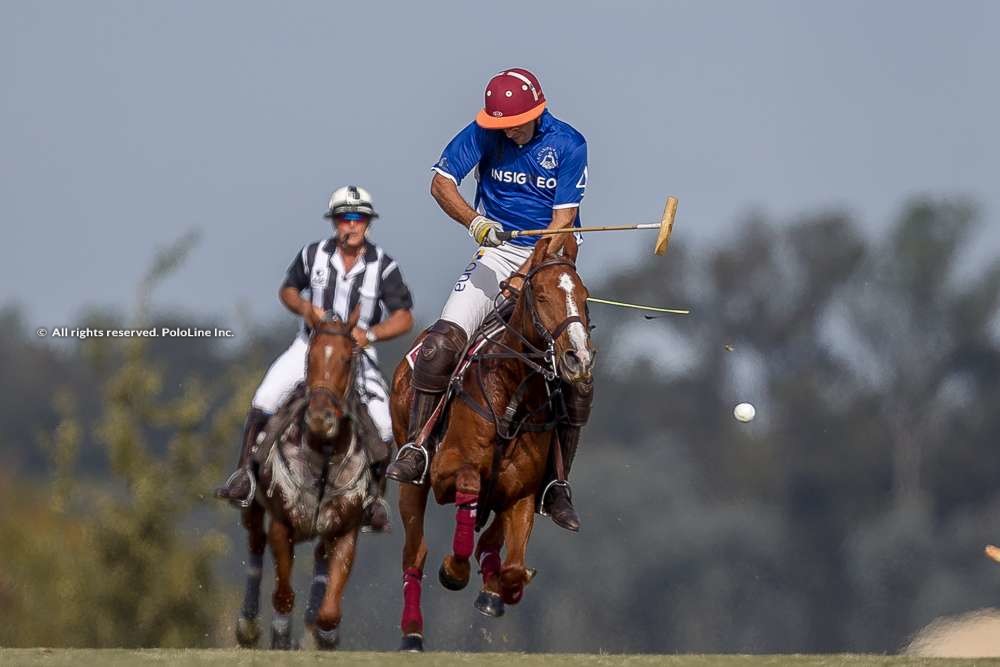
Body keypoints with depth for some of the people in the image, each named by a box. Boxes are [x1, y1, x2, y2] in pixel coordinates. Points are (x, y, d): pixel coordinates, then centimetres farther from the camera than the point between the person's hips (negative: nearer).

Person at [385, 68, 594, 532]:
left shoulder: (567, 145, -7)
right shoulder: (483, 134, -4)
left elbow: (562, 218, -10)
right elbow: (441, 183, -9)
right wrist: (475, 221, -29)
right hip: (497, 251, 0)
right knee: (441, 343, -23)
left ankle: (557, 485, 3)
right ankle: (416, 448, -13)